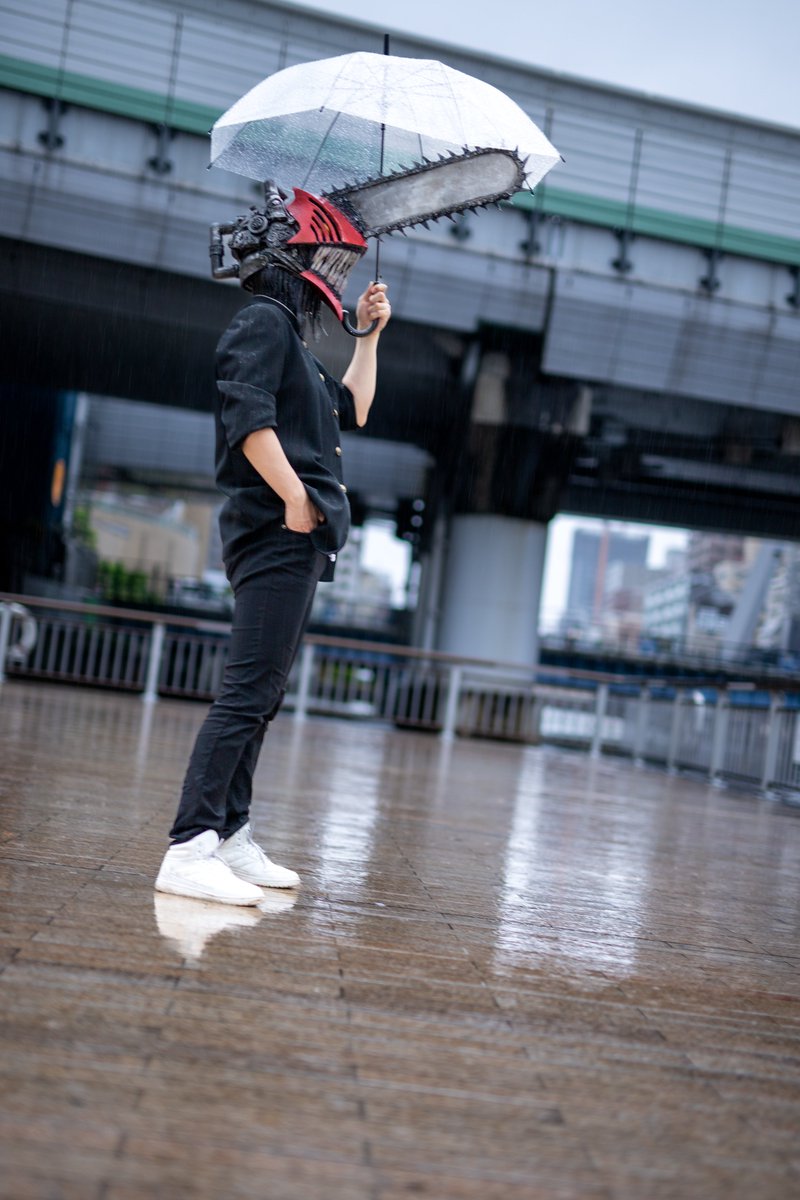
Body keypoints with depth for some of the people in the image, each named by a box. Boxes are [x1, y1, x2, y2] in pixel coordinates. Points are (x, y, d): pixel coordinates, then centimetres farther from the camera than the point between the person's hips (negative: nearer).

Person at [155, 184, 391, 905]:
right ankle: (189, 851, -16)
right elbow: (249, 417, -19)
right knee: (249, 692, -15)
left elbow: (352, 409, 36)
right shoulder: (265, 320, -4)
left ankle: (231, 838, 17)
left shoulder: (291, 333, 26)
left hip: (296, 545, 11)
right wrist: (295, 496, -21)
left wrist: (369, 335, 34)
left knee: (261, 696, 11)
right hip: (277, 533, -11)